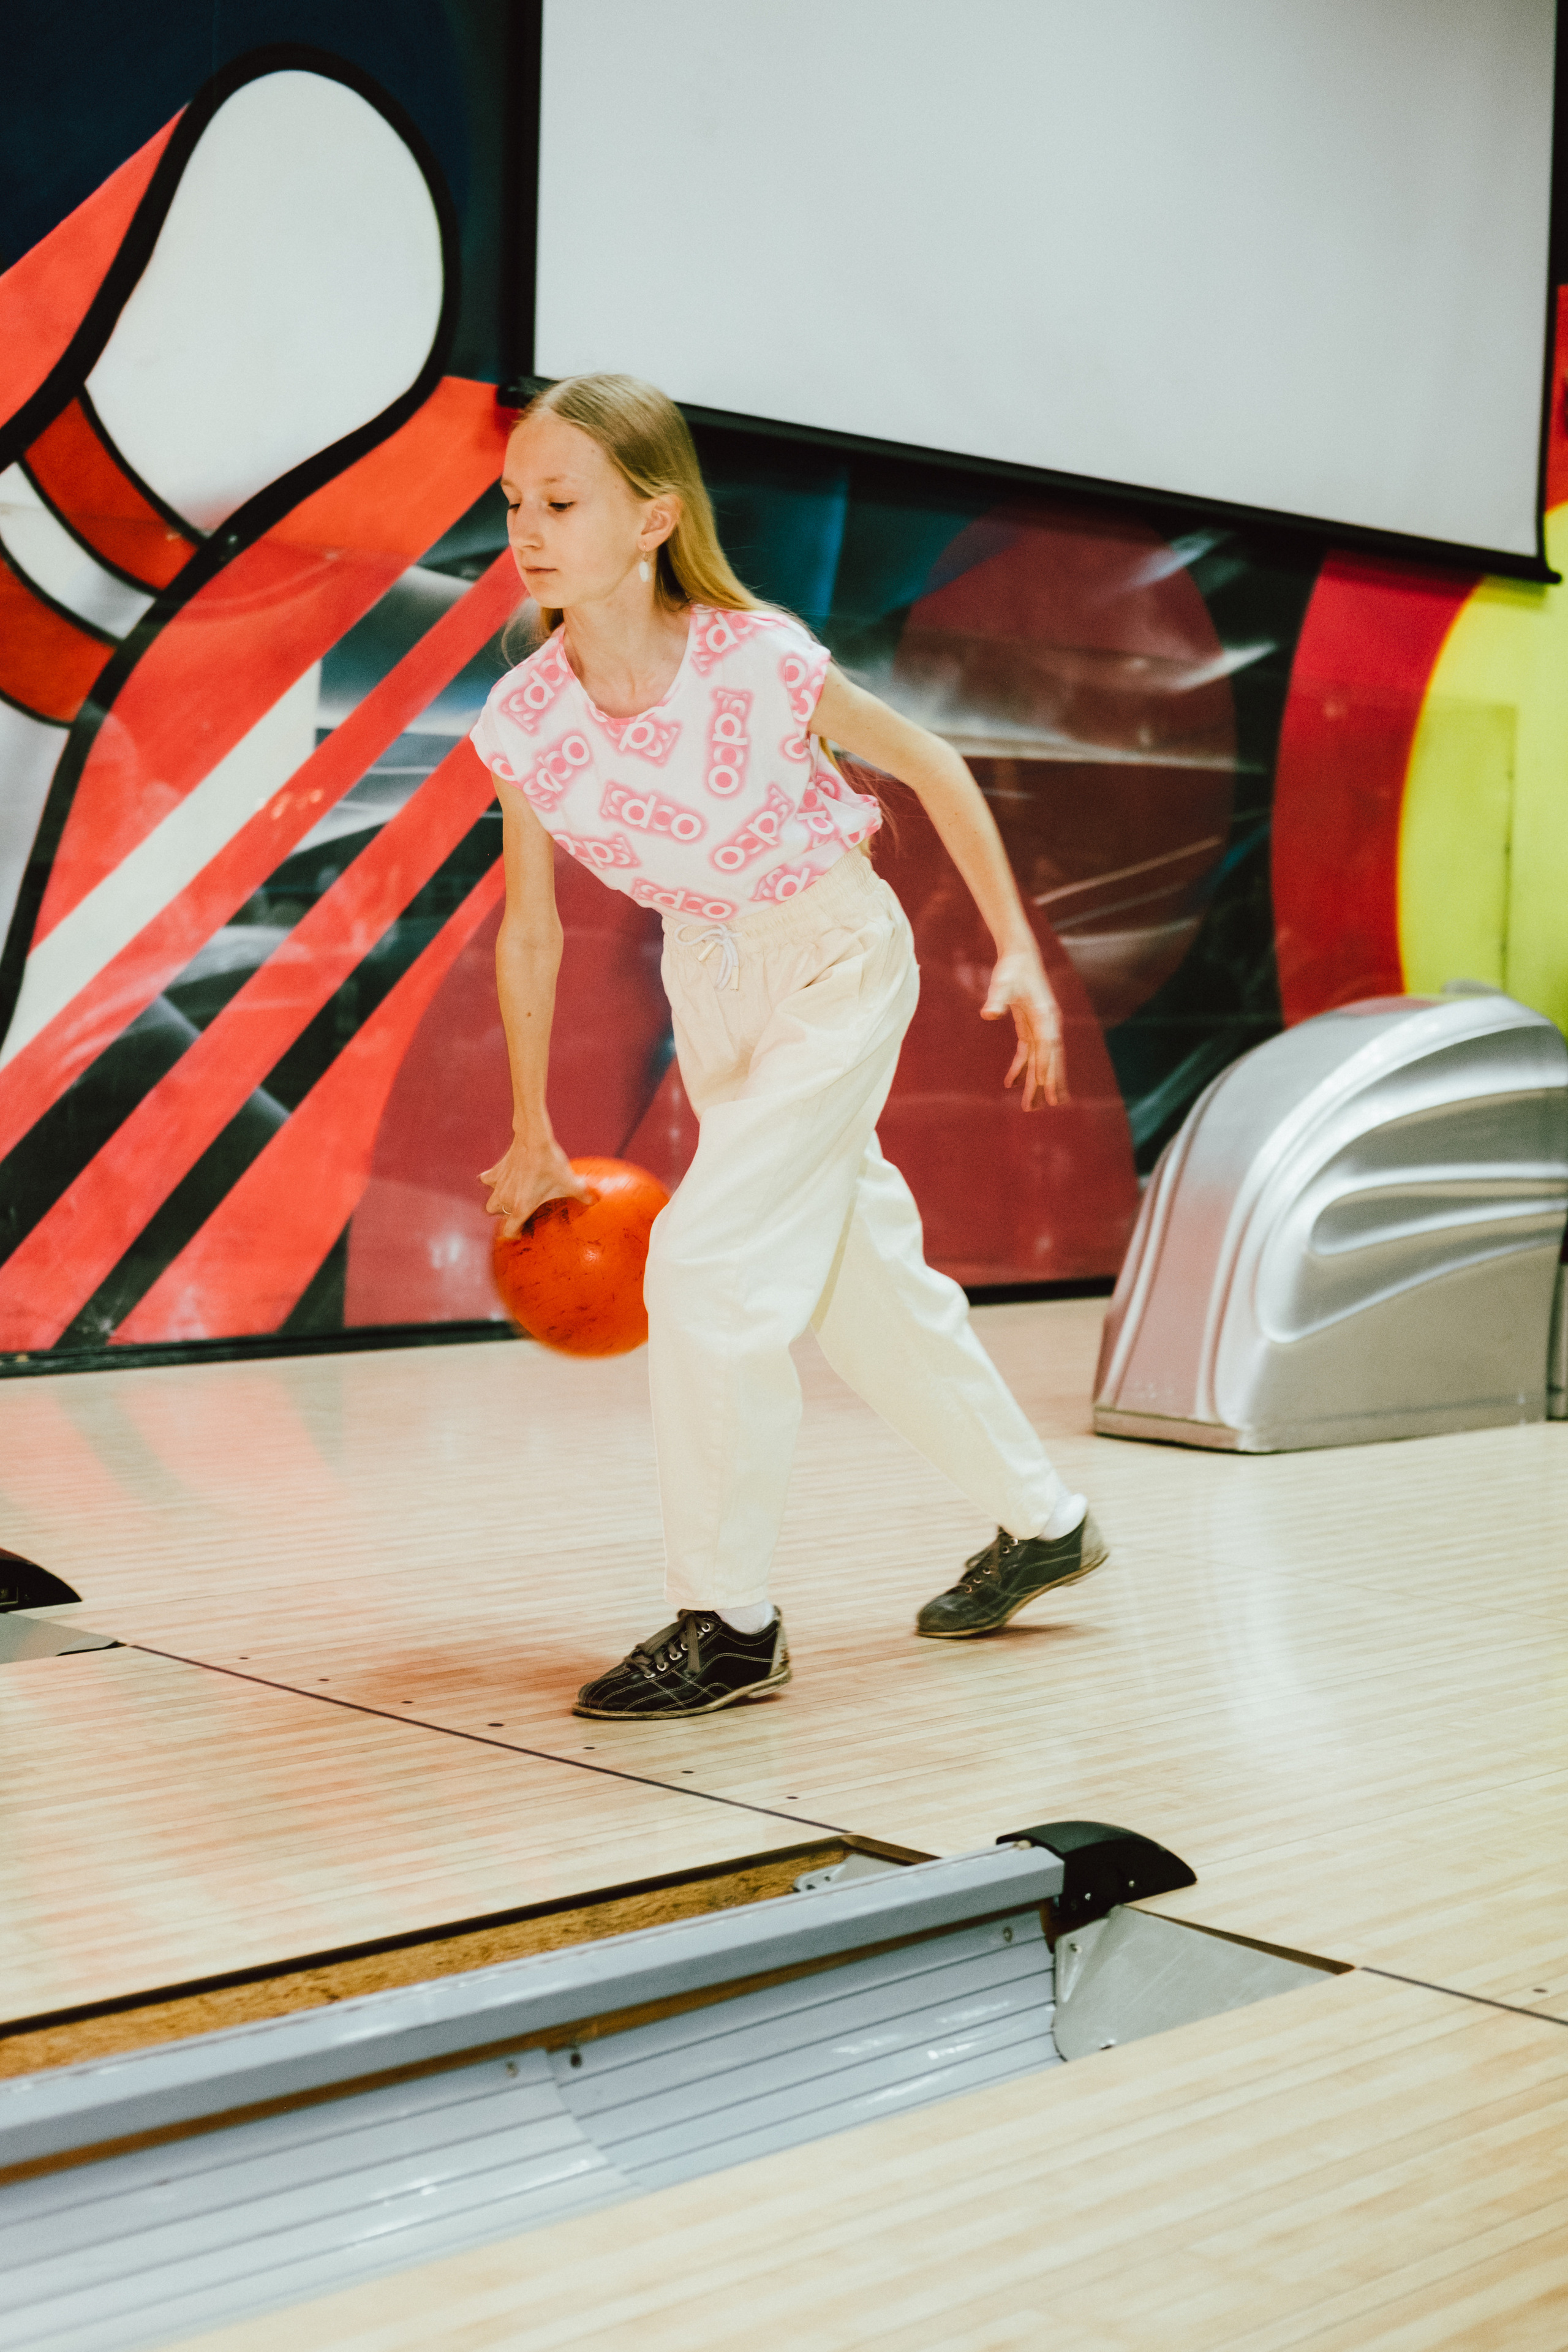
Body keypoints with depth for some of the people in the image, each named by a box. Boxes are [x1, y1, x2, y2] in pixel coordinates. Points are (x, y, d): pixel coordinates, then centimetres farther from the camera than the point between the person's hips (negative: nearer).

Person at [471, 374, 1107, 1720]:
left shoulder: (760, 662, -25)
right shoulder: (522, 723, -13)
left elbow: (930, 766, -9)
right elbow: (530, 929, 0)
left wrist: (1018, 951, -7)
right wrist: (533, 1138, 7)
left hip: (837, 962, -5)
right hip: (708, 984, 5)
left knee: (704, 1263, -17)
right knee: (861, 1281, 14)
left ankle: (729, 1625, -4)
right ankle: (1041, 1522, 34)